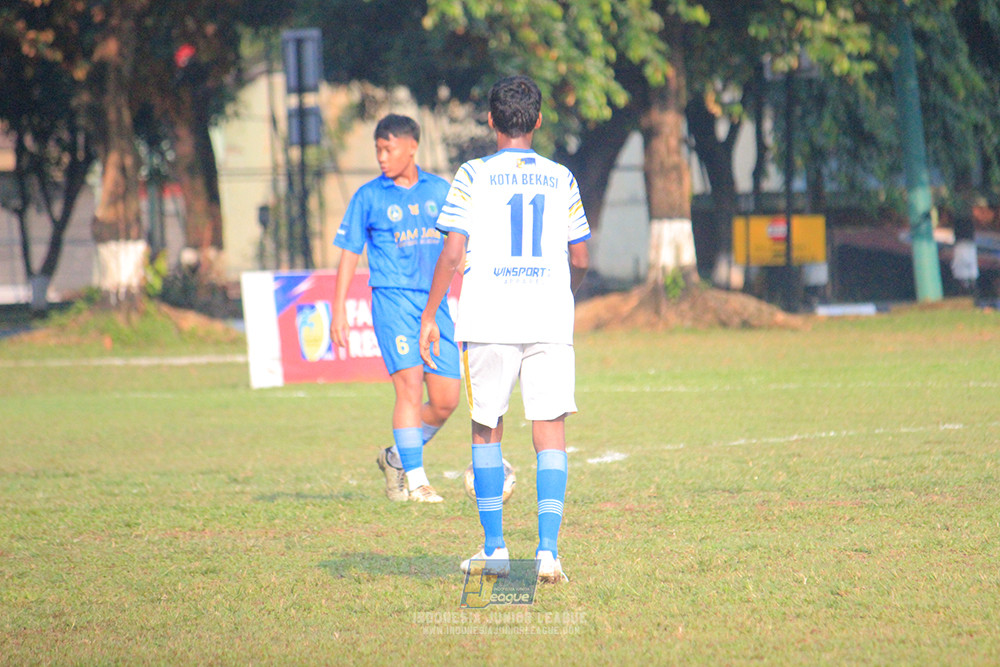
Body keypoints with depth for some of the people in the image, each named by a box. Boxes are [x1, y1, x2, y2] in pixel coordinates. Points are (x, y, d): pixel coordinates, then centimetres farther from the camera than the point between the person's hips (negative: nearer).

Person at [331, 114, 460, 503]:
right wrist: (339, 312, 0)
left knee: (445, 401, 1)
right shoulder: (369, 197, 2)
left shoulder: (439, 191, 9)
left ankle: (397, 458, 23)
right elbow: (350, 253, 5)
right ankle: (415, 480, -14)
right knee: (410, 383, -18)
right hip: (392, 299, -4)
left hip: (436, 302, 4)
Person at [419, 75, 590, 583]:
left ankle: (494, 549, 16)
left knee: (486, 431, 13)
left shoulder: (473, 177, -1)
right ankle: (548, 550, -13)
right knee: (551, 435, 0)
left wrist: (429, 317, 2)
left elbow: (452, 253, -6)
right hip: (550, 322, 1)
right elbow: (579, 260, 10)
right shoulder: (561, 179, 7)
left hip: (488, 321, -1)